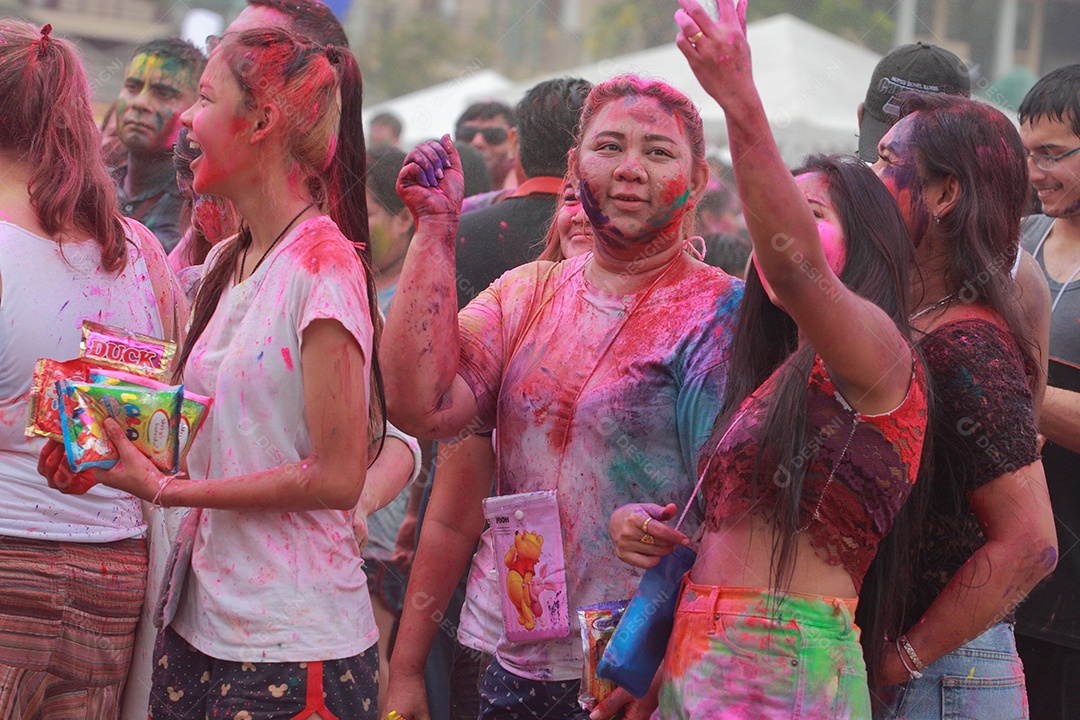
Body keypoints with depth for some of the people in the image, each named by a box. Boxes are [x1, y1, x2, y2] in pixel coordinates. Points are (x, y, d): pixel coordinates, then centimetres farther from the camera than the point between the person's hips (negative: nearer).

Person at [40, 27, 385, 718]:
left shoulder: (325, 265, -14)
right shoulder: (228, 262, 12)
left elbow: (338, 477, -17)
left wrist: (165, 487, -15)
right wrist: (123, 447, -3)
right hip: (200, 619, 8)